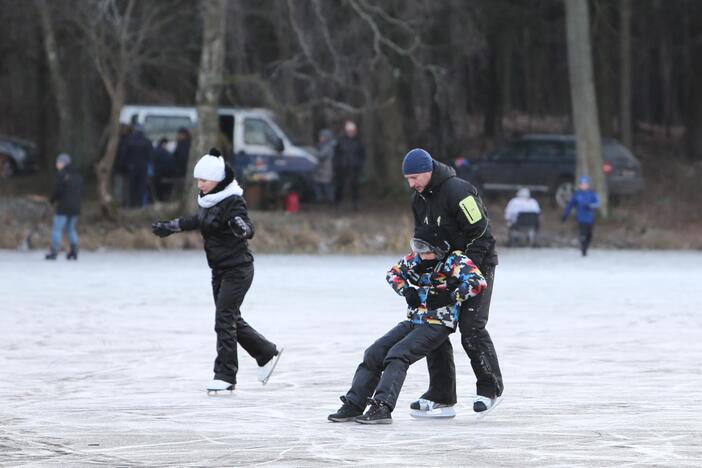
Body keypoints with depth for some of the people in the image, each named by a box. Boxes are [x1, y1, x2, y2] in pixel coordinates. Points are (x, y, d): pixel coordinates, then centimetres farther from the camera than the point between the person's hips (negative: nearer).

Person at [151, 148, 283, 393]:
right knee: (231, 320, 14)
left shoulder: (233, 202, -19)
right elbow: (197, 221, 25)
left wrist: (242, 227, -53)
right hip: (219, 270, 9)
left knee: (224, 318, -12)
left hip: (237, 269, -9)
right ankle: (267, 353, 31)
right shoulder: (206, 201, 6)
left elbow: (248, 230, -31)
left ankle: (225, 376, -9)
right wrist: (169, 227, 31)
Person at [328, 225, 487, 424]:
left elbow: (478, 282, -22)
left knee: (397, 355, -26)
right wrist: (406, 290, 3)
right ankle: (353, 405, -5)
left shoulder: (456, 261, -11)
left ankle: (382, 408, -34)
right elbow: (394, 273, 22)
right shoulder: (416, 259, 8)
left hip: (437, 325, -8)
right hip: (413, 321, 8)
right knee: (373, 354, -4)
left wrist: (450, 297, -20)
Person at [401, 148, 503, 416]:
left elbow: (481, 234, -21)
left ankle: (491, 389, 0)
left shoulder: (457, 191, -22)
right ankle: (441, 394, 7)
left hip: (477, 264, -8)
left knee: (471, 328, -15)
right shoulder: (419, 198, 6)